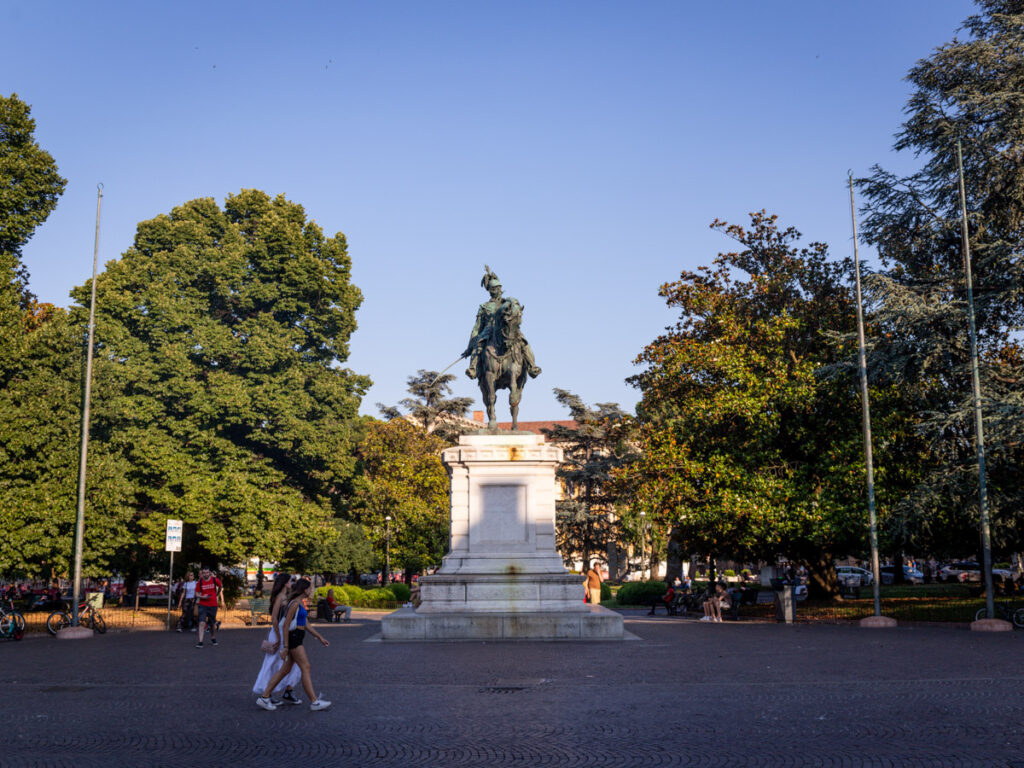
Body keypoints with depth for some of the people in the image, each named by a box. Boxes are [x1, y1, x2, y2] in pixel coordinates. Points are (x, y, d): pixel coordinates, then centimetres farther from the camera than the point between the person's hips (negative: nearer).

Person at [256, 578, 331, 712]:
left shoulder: (301, 603, 15)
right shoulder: (295, 603, -14)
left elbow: (305, 624, 22)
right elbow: (286, 625, -16)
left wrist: (320, 637, 22)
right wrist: (285, 647, -18)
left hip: (297, 638, 10)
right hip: (293, 637, -10)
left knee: (285, 670, 10)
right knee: (306, 668, -6)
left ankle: (264, 698, 14)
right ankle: (314, 702, -3)